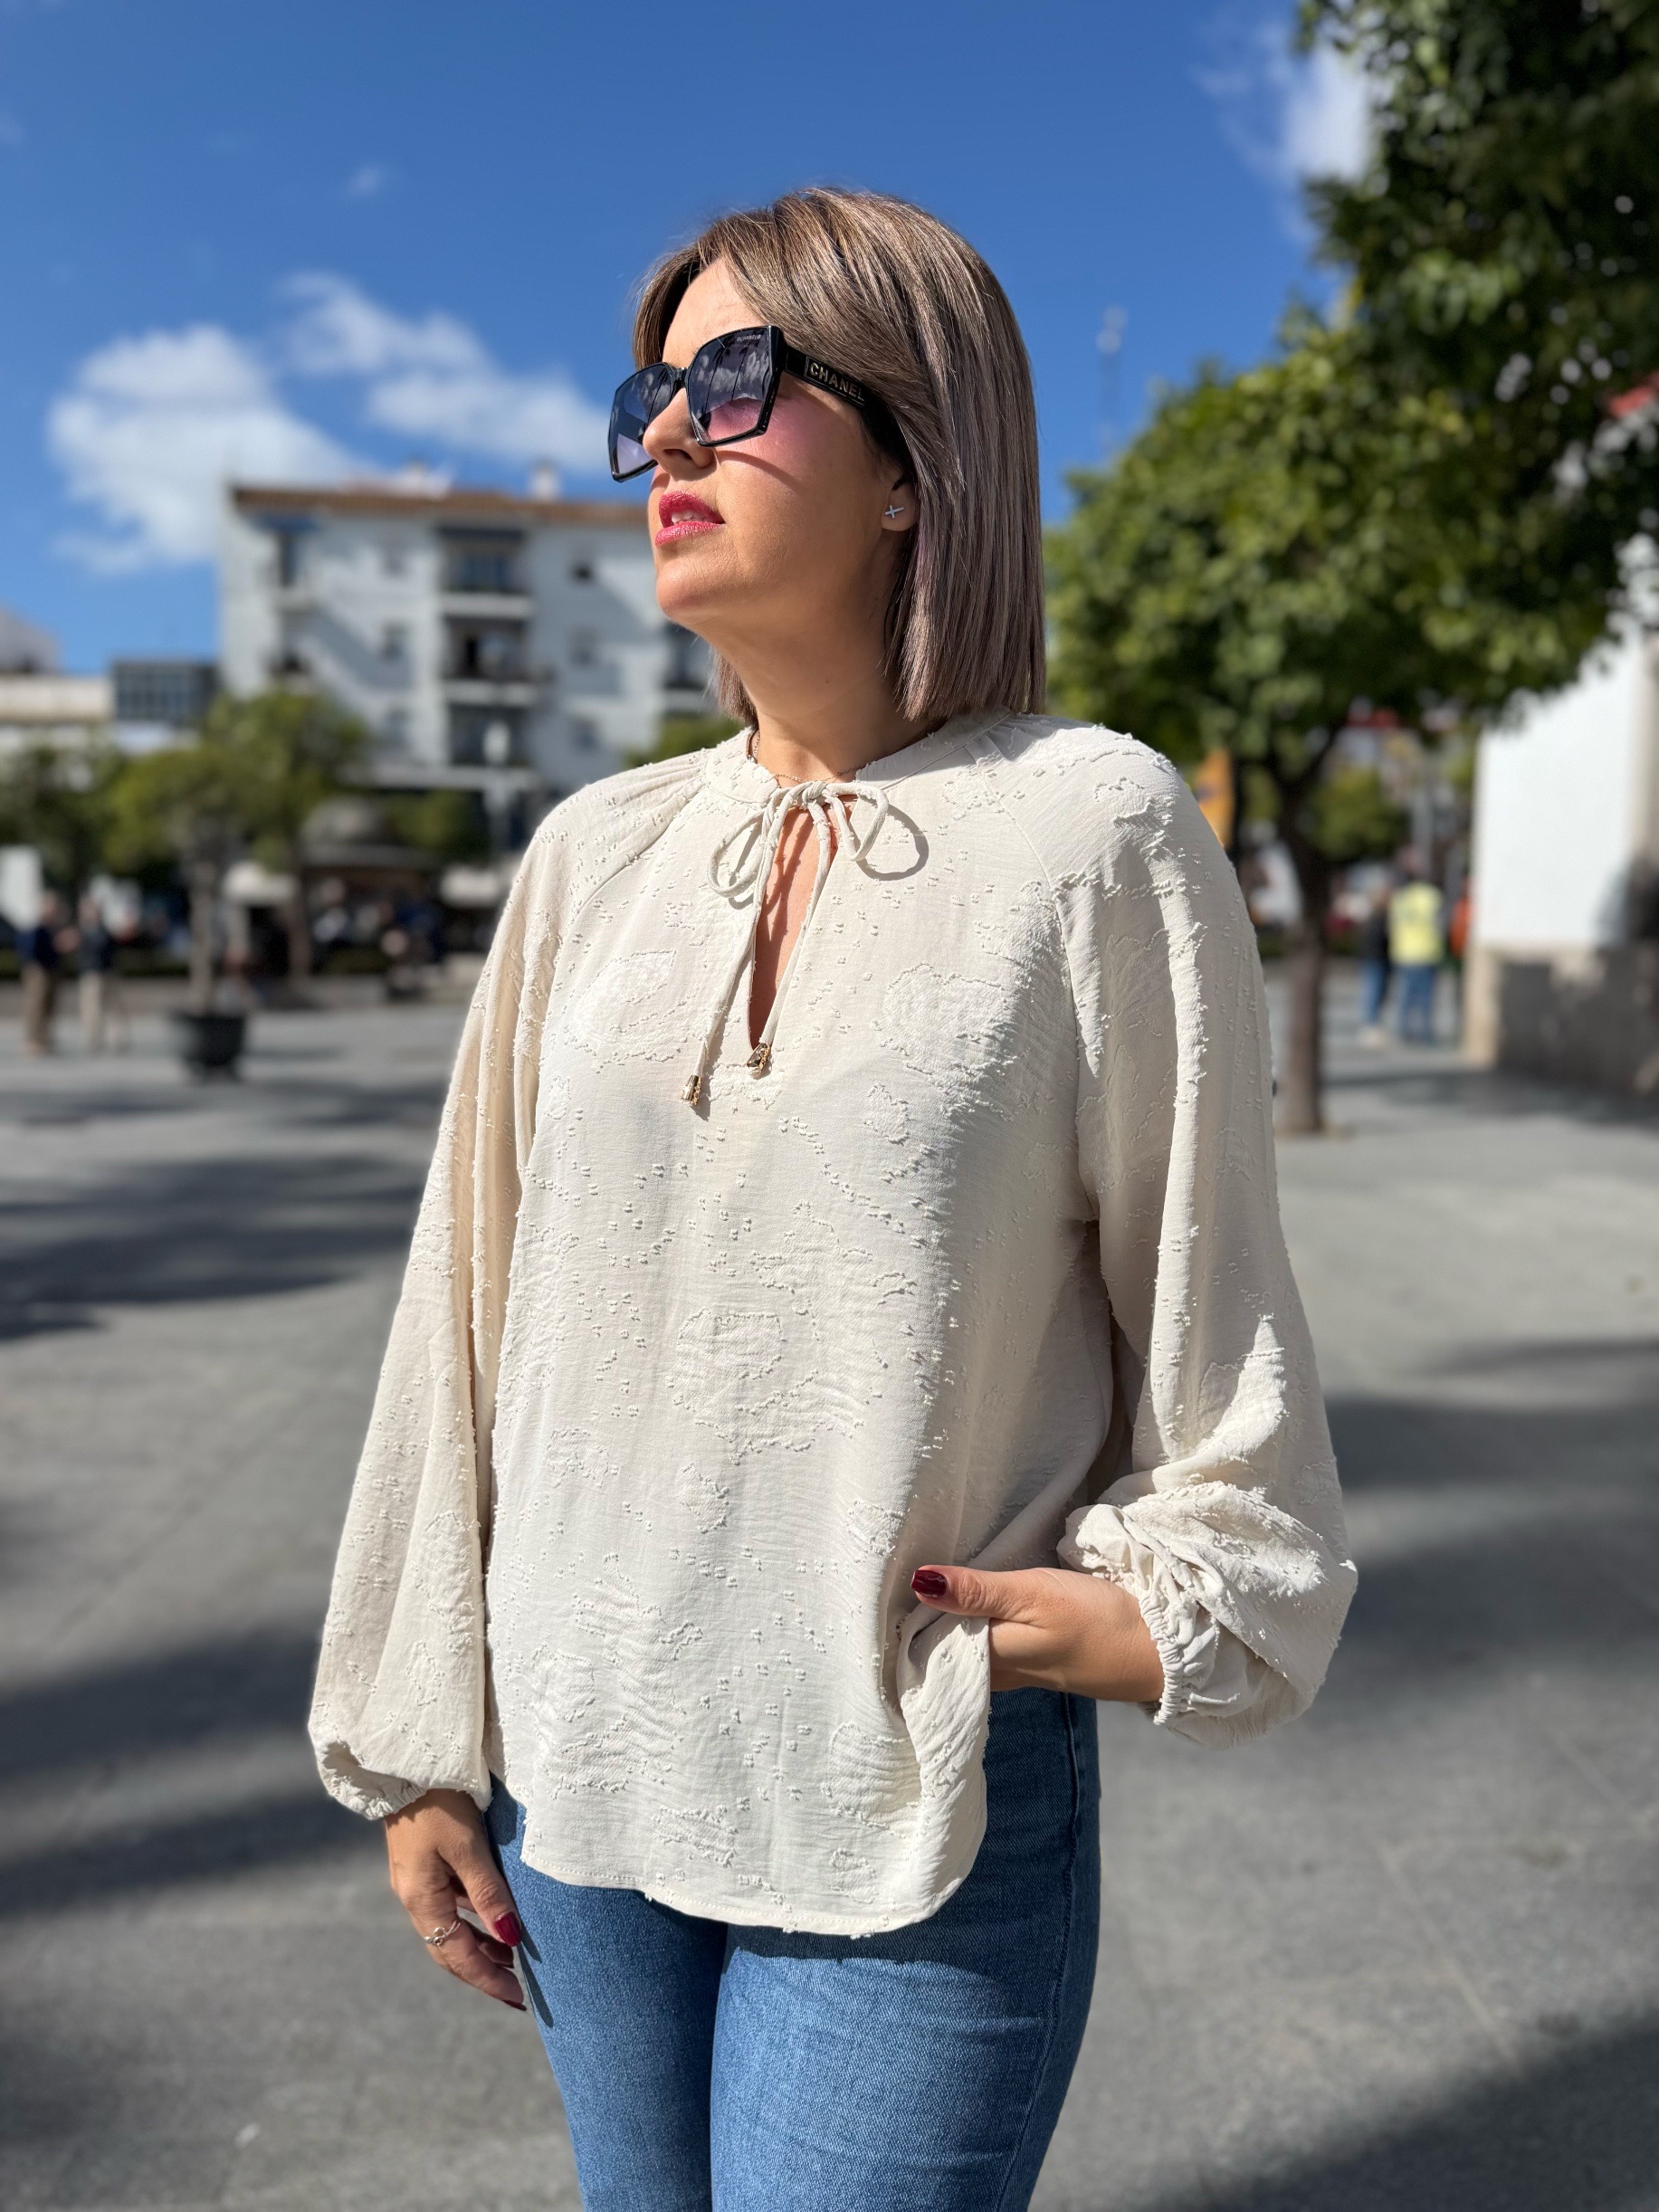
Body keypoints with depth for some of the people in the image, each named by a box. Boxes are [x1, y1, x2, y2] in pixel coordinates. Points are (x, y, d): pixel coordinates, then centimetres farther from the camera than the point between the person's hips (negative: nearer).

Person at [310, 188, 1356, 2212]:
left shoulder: (1092, 831, -9)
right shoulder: (596, 854, 2)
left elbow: (1201, 1288, -1)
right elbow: (475, 1302, 4)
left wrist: (1166, 1609, -10)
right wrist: (420, 1743, 7)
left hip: (926, 1797, -4)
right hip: (578, 1765, 4)